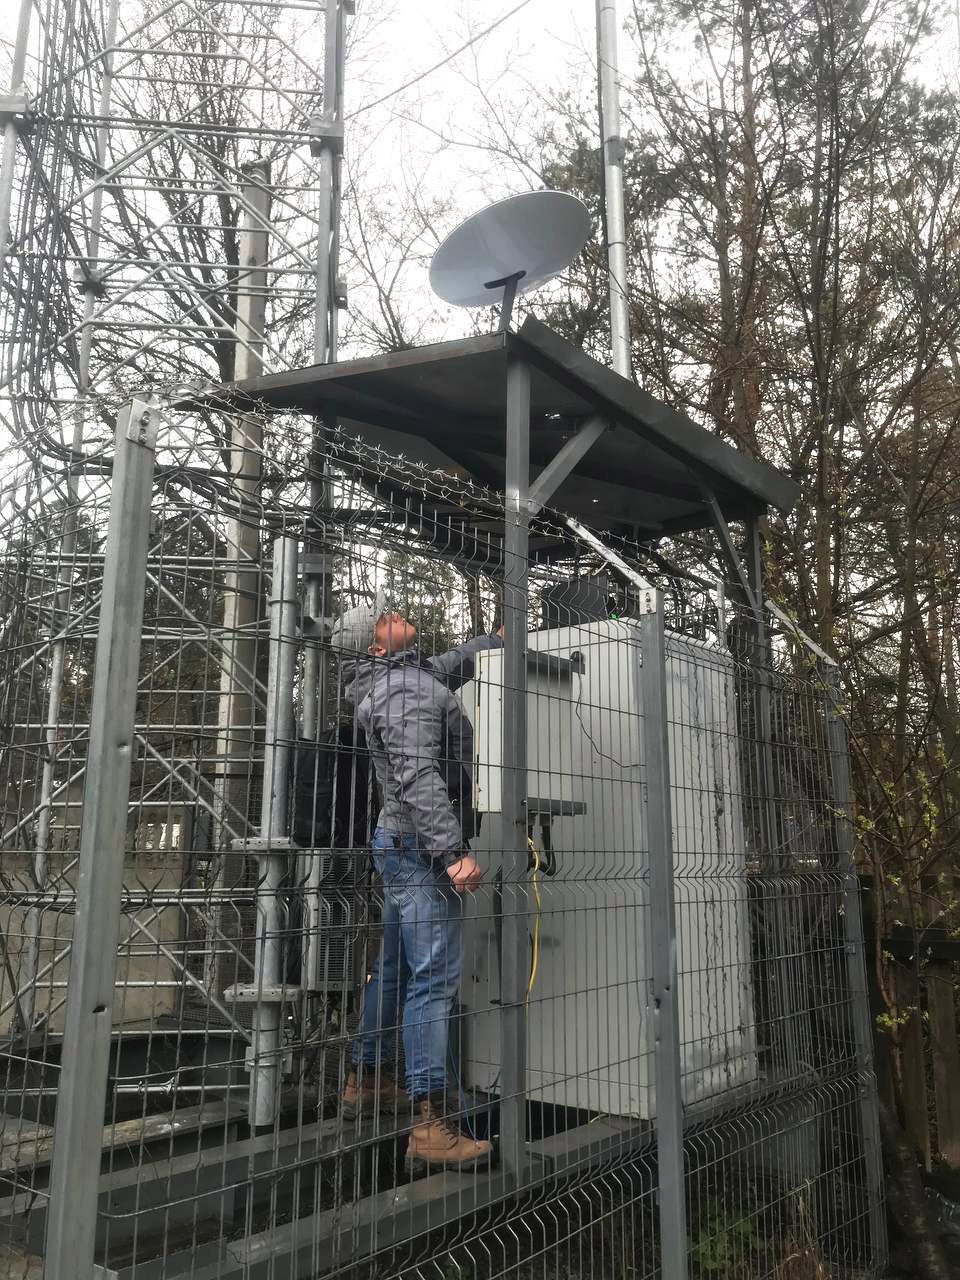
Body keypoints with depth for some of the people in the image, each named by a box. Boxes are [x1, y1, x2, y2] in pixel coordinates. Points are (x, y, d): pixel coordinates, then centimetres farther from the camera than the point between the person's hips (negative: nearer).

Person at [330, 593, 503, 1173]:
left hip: (406, 843, 11)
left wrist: (495, 640, 35)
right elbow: (419, 777, -27)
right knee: (434, 975, -11)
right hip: (420, 844, -11)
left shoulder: (415, 674, 14)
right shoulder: (403, 691, -17)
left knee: (397, 968, 18)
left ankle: (369, 1082, 32)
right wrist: (453, 851, -31)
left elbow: (452, 664, 36)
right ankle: (432, 1125, -9)